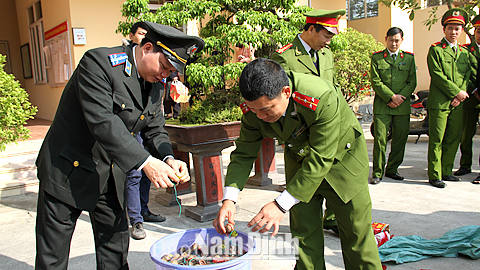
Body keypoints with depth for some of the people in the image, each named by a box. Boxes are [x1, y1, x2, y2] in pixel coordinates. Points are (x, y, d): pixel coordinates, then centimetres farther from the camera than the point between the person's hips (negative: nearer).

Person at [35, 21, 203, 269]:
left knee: (116, 248, 14)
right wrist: (145, 162, -35)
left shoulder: (155, 86, 2)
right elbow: (102, 122, -30)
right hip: (68, 171, -6)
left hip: (110, 175, 7)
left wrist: (168, 159, -18)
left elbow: (154, 130, 4)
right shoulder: (98, 63, -21)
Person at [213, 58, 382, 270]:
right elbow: (244, 153, -12)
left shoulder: (322, 99, -39)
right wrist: (228, 199, -26)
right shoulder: (254, 108, -22)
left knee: (356, 230, 6)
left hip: (341, 157, -4)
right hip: (299, 158, 4)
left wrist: (281, 205, -38)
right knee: (304, 230, 7)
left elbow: (319, 160, -35)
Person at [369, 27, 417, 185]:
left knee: (400, 139, 6)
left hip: (402, 106, 3)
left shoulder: (409, 58, 11)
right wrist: (391, 97, -12)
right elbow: (375, 82, -3)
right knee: (380, 139, -5)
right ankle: (377, 173, 4)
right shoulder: (376, 57, 4)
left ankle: (392, 170, 21)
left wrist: (400, 98, -8)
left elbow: (412, 82, 7)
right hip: (382, 106, -2)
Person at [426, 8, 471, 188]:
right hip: (439, 102, -6)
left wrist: (461, 95, -3)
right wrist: (456, 92, -12)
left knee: (454, 138, 9)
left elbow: (467, 76, 14)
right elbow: (437, 75, -10)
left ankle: (446, 171, 21)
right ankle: (434, 176, 2)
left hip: (458, 104, 6)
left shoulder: (464, 52, 17)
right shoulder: (435, 50, -1)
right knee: (436, 140, -3)